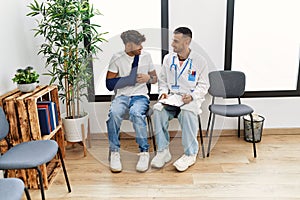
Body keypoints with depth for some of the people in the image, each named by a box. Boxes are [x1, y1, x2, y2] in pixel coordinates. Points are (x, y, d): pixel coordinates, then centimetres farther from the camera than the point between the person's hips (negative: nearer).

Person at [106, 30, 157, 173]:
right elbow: (110, 83, 1)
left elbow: (155, 79, 18)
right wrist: (129, 79, -9)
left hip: (140, 96, 0)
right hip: (122, 96, 0)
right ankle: (114, 152, -19)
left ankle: (144, 151, -23)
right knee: (114, 113, -34)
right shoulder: (117, 58, 4)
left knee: (136, 113, -36)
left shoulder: (146, 56, 10)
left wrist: (147, 78, -6)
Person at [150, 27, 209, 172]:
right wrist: (163, 92, -5)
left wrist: (192, 96, -15)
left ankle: (190, 154, -22)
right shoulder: (168, 59, 12)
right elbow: (162, 81, 17)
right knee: (158, 109, -30)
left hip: (191, 98, -3)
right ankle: (163, 151, -18)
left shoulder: (199, 61, 2)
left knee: (187, 112, -38)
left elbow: (203, 85, 3)